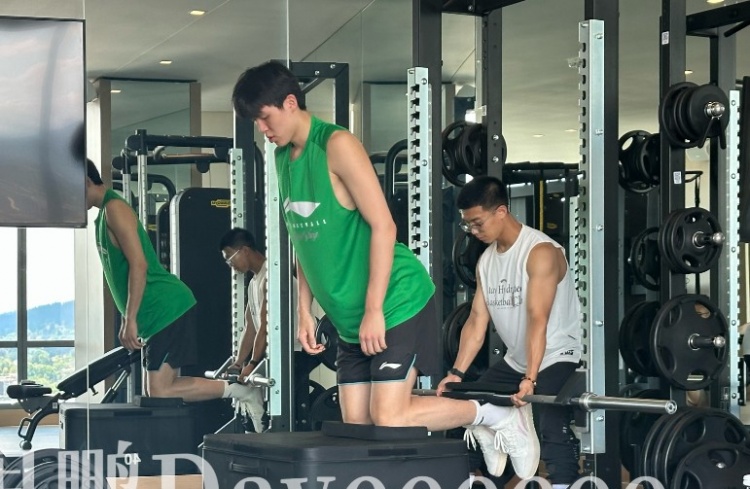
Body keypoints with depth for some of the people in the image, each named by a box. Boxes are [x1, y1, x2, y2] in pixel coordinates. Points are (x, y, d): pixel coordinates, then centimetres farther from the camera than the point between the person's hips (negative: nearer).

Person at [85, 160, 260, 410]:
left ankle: (238, 390, -6)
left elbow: (139, 265, -20)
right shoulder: (105, 213, 20)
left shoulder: (114, 209, -11)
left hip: (166, 310, -10)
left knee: (159, 393, -13)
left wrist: (130, 320, -21)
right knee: (153, 391, 6)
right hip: (156, 315, 10)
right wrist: (129, 321, 23)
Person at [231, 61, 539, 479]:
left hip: (396, 304, -8)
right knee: (356, 427, 3)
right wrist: (305, 312, 11)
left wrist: (374, 311, -20)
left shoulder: (337, 145, -15)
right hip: (349, 318, 8)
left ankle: (497, 417, 6)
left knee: (389, 420, -14)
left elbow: (383, 227, -19)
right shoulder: (284, 159, 9)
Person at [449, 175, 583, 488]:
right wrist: (457, 373, -8)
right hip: (515, 361, 9)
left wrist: (530, 378, -36)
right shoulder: (486, 260, 5)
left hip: (556, 358, -9)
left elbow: (538, 319, -29)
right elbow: (477, 320, 2)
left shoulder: (541, 252, -20)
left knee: (552, 432, -26)